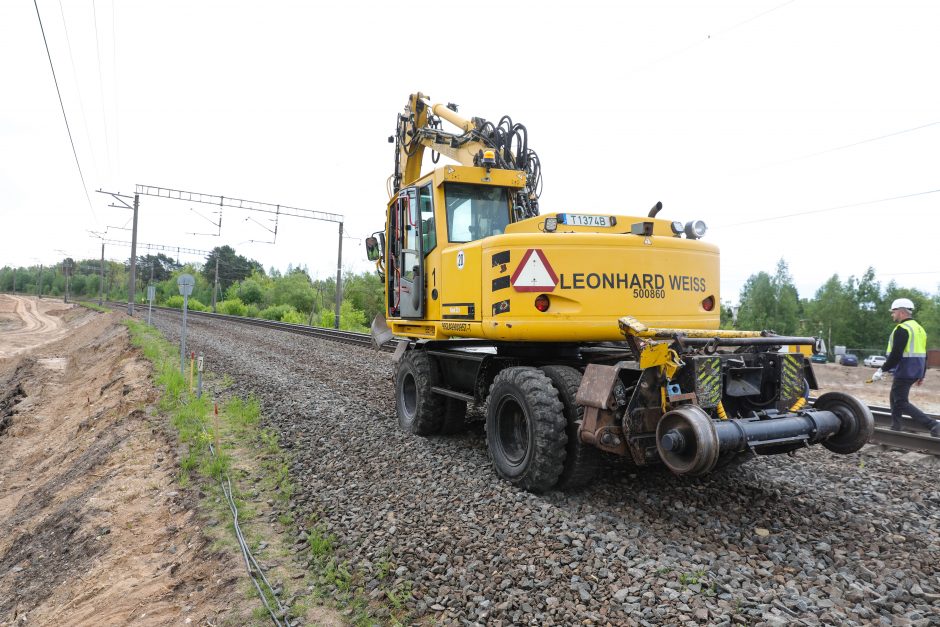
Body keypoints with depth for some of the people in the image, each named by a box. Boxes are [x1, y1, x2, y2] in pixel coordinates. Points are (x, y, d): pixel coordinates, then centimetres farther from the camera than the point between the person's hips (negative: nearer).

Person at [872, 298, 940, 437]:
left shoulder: (902, 328, -15)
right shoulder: (919, 328, 16)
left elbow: (895, 354, -23)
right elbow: (923, 354, 20)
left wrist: (882, 370, -18)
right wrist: (921, 375, 25)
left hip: (904, 372, -10)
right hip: (915, 372, 10)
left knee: (901, 403, -6)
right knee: (895, 397, 20)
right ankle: (895, 428, 23)